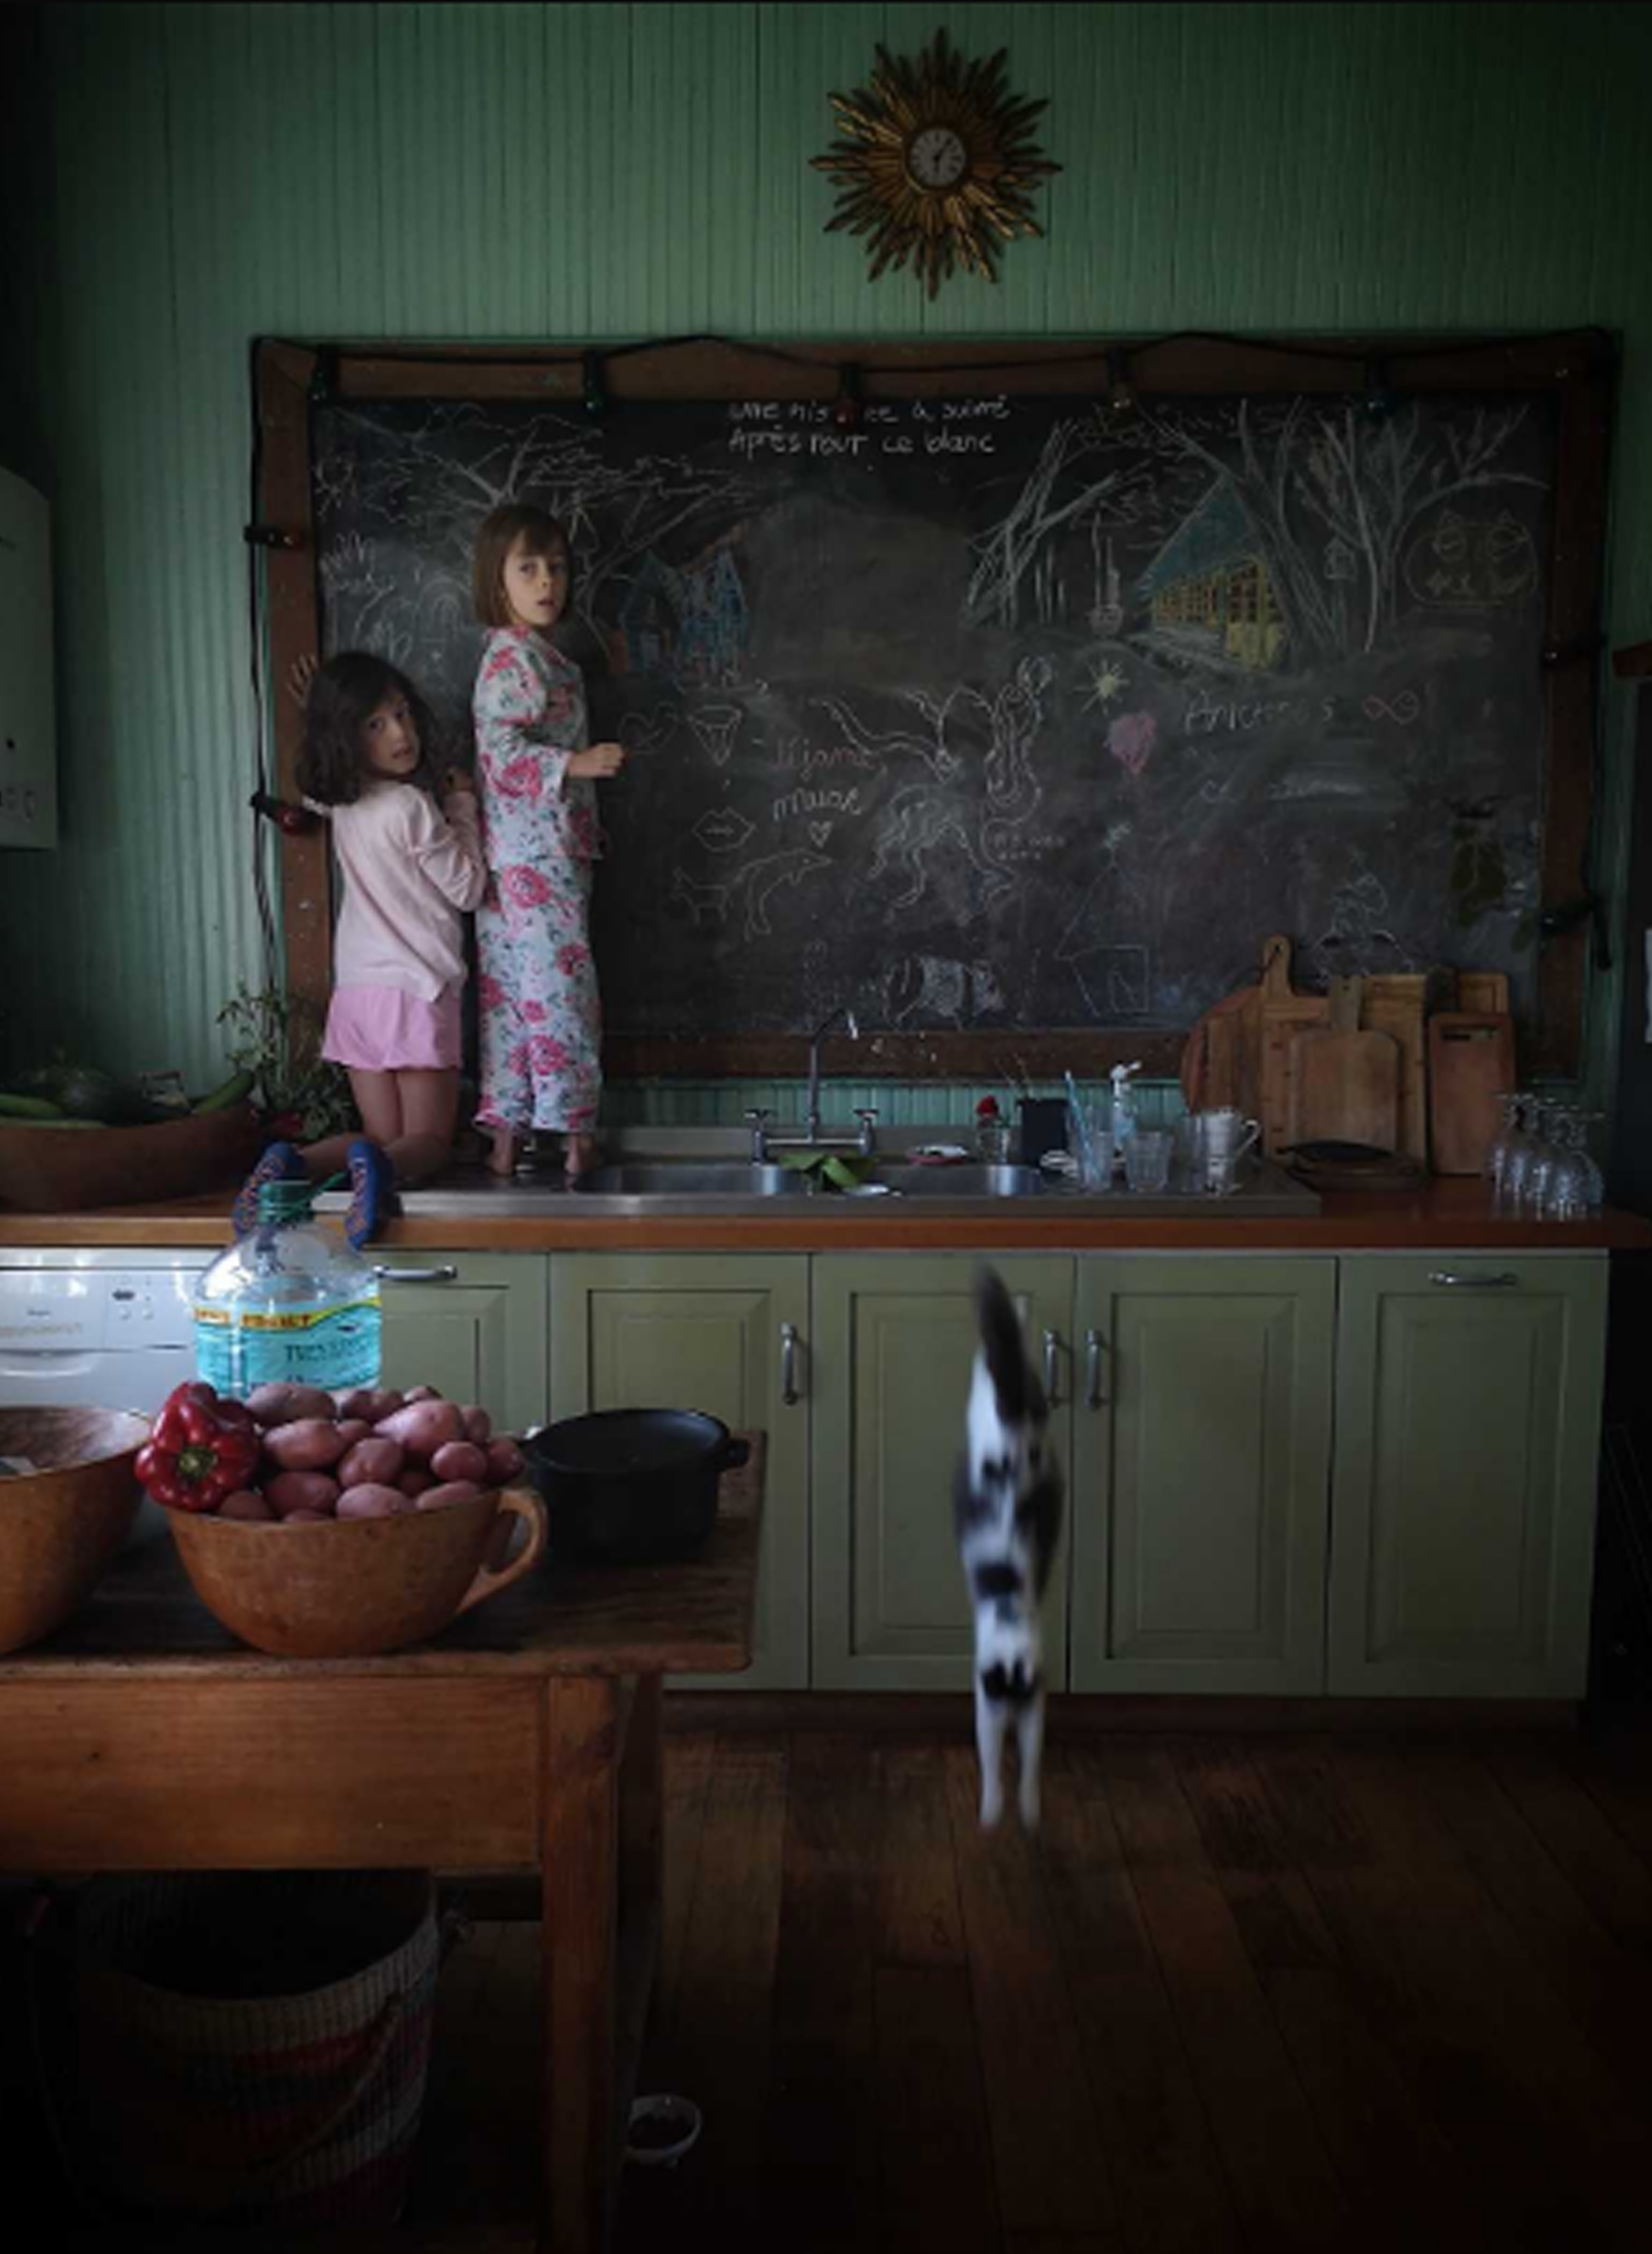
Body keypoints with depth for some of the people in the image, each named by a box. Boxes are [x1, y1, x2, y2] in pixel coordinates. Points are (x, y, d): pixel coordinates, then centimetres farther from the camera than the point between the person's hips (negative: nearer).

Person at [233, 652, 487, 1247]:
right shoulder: (412, 806, -15)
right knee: (428, 1140, 1)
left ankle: (294, 1162, -15)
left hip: (356, 989, 6)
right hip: (415, 988, -6)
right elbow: (467, 889, -5)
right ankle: (379, 1167, -32)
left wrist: (443, 805, 16)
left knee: (383, 1135, 12)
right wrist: (462, 807, 4)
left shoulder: (345, 805, 7)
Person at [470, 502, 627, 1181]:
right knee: (559, 986, -5)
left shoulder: (540, 654, 17)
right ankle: (573, 1132, 2)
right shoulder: (513, 657, -14)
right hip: (534, 862, -10)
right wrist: (576, 763, -30)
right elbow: (499, 748, -23)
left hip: (549, 855, 10)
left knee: (511, 993, 10)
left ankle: (506, 1135, 15)